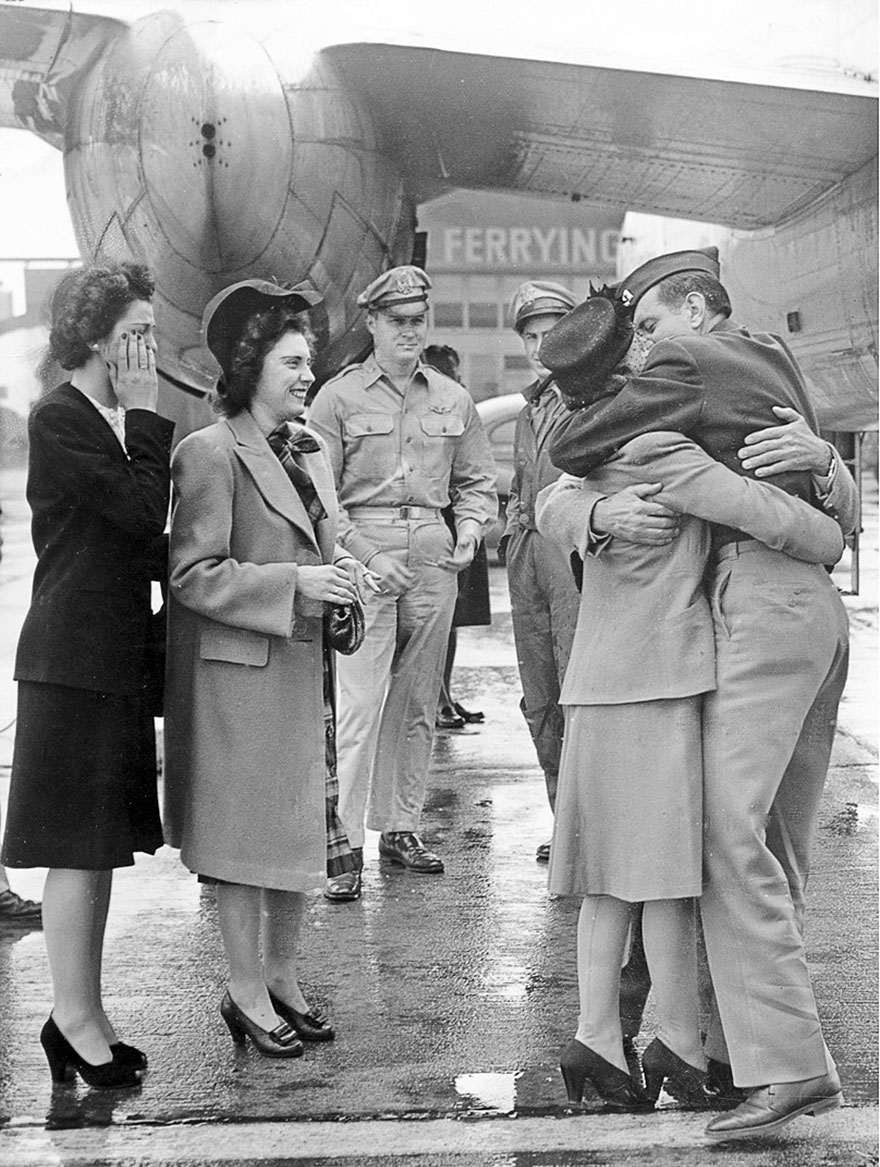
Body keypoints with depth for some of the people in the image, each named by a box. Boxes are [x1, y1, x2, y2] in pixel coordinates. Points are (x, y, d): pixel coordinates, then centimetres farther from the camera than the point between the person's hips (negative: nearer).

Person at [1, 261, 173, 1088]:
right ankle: (77, 1020, 10)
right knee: (79, 848, -1)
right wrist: (146, 416, -12)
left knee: (99, 848, 13)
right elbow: (142, 511, -20)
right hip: (75, 658, -9)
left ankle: (78, 1014, 23)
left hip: (118, 658, 9)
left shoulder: (120, 422, 14)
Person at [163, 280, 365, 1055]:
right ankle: (248, 994, 16)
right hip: (238, 671, -8)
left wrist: (338, 580, 2)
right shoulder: (210, 452, -12)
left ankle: (283, 979, 27)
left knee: (302, 829, 13)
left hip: (303, 666, 8)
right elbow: (193, 575, -16)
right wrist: (294, 584, -21)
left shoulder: (310, 450, 13)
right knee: (246, 836, 2)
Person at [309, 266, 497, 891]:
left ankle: (400, 825, 20)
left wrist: (470, 528, -2)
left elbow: (478, 480, 18)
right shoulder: (340, 396, 0)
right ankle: (344, 839, -4)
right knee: (360, 701, -10)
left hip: (434, 557, 4)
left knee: (418, 701, 9)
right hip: (361, 551, -4)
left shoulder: (453, 399, 12)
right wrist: (368, 554, -13)